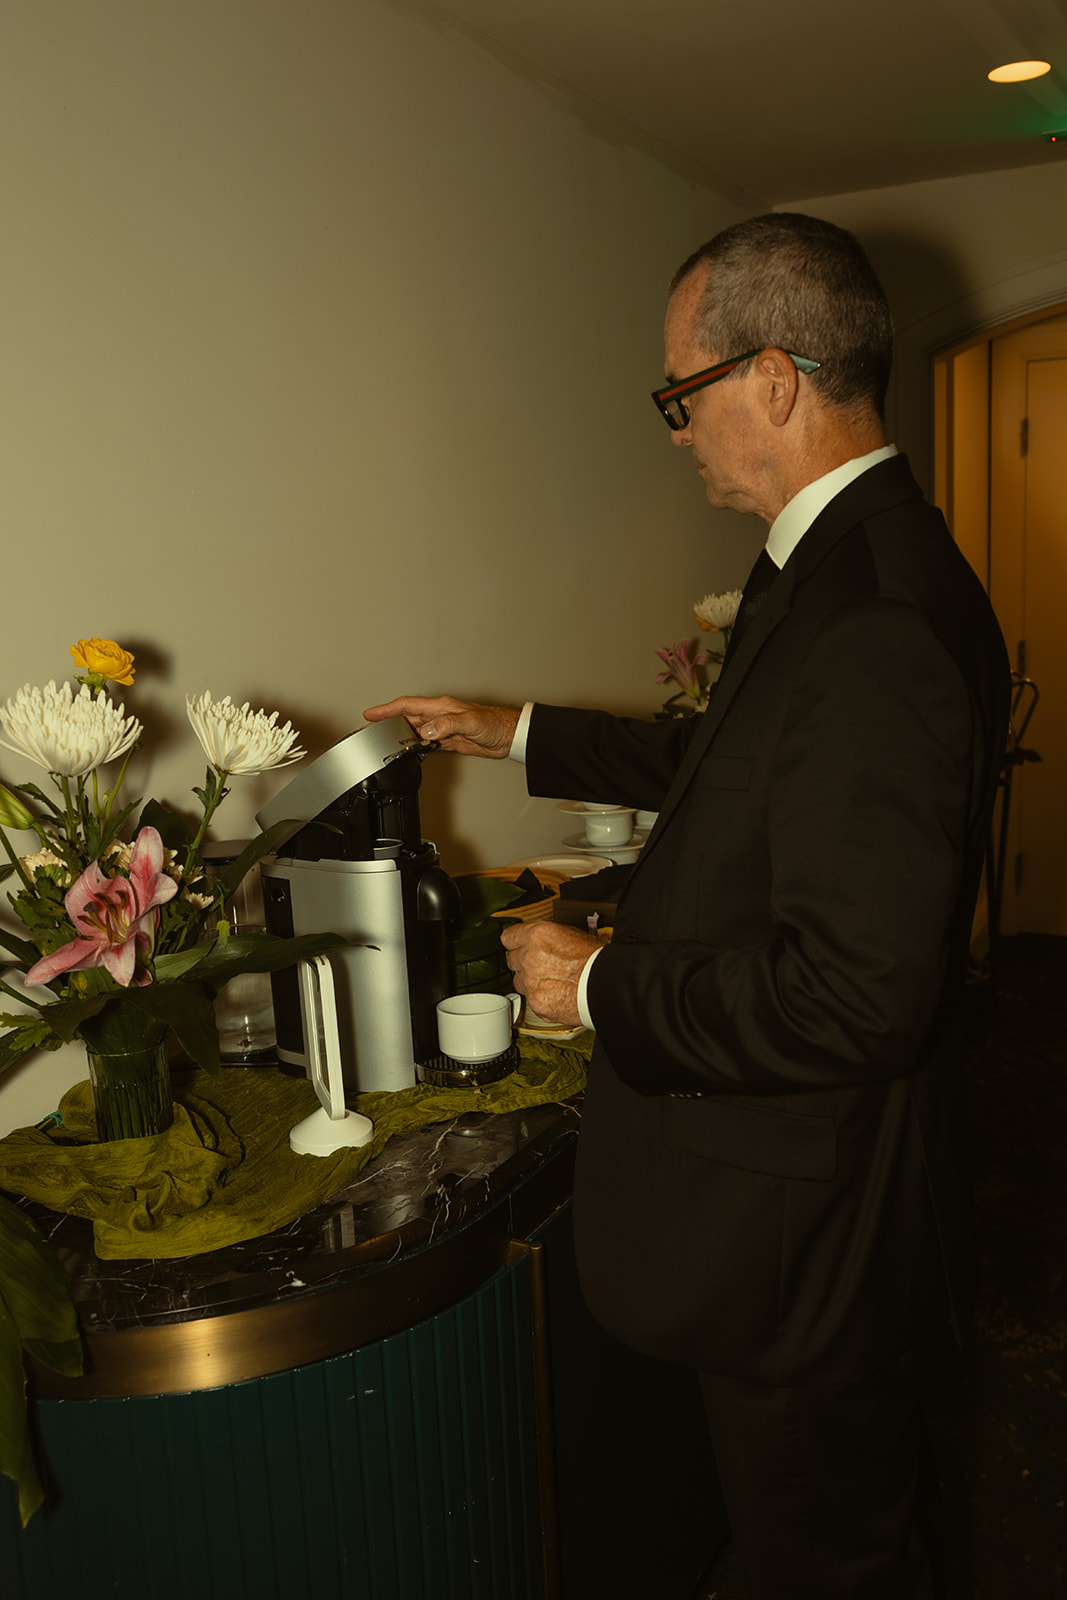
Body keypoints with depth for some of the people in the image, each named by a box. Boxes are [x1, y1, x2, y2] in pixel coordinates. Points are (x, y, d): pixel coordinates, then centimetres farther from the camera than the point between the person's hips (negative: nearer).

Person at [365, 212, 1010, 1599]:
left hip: (804, 1227, -10)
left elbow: (852, 993, -32)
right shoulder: (844, 560, 4)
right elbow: (726, 762, 18)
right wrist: (516, 736, 21)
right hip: (801, 1189, 10)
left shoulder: (879, 621, -31)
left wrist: (601, 988, -19)